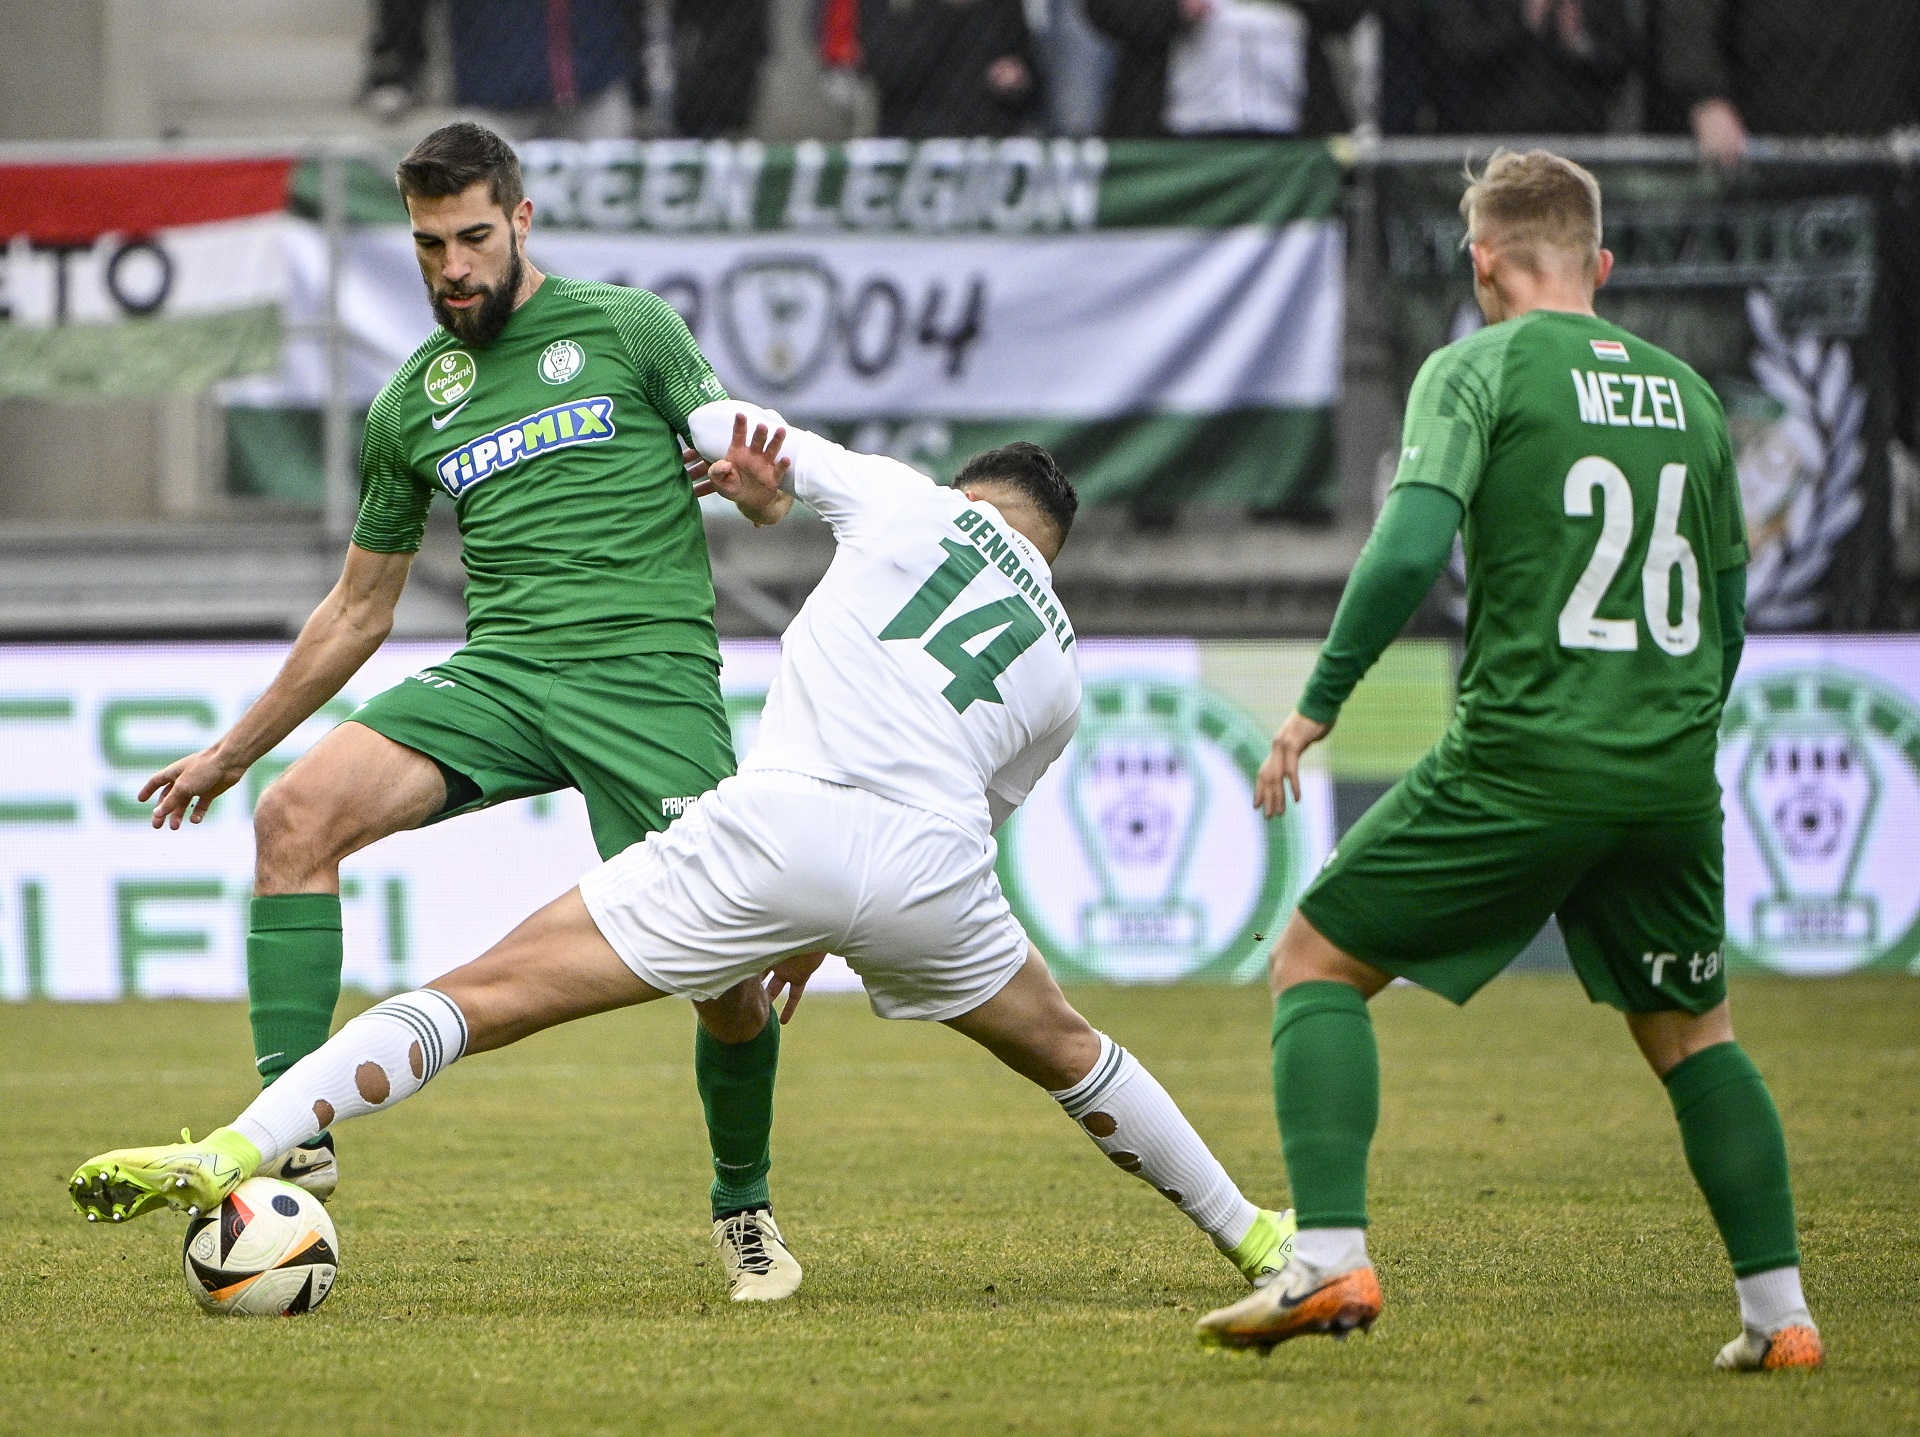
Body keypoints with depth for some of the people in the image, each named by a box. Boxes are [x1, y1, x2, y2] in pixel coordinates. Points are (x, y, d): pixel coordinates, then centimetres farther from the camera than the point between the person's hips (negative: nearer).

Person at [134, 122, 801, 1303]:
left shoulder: (630, 331, 7)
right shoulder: (412, 403, 17)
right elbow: (359, 609, 25)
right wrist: (232, 750, 27)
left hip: (651, 675, -3)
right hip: (500, 673, 3)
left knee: (727, 969, -13)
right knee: (298, 815, -23)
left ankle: (745, 1205, 16)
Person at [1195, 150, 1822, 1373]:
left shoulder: (1480, 369, -1)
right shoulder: (1688, 393, 16)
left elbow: (1411, 549, -14)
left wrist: (1318, 704, -7)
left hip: (1523, 757, -5)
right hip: (1674, 769, 5)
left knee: (1317, 963, 6)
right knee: (1691, 1034, 21)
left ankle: (1330, 1259, -9)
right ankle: (1779, 1310, 13)